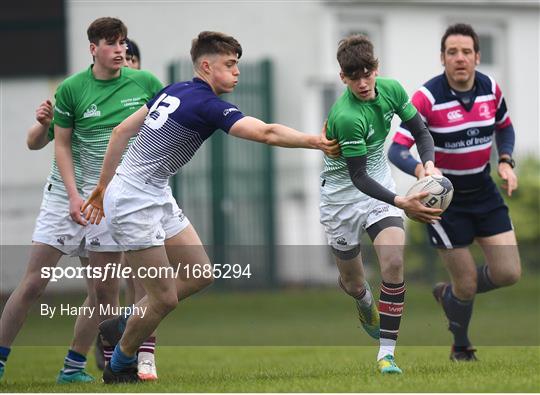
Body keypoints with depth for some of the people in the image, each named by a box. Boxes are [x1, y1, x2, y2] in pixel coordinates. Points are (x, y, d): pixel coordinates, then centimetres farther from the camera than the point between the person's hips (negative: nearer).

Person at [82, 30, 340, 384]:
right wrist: (317, 142, -28)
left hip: (157, 197, 10)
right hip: (134, 204, -10)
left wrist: (104, 186, 20)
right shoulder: (207, 105, -18)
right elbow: (267, 133, -29)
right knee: (164, 299, -3)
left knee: (200, 275, 9)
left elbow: (122, 131, 14)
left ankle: (122, 327, 22)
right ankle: (119, 368, 16)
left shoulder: (174, 92, 9)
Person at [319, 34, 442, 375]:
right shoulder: (346, 116, -30)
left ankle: (387, 353, -13)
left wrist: (429, 165, -19)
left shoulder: (392, 90, -10)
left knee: (394, 262, -20)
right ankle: (366, 303, 50)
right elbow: (357, 176, -27)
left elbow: (421, 132, 2)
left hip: (380, 187, 4)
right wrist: (401, 204, -39)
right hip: (343, 196, -4)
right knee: (354, 285, 9)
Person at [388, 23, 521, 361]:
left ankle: (450, 293, 28)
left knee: (509, 273, -4)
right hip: (444, 197, -5)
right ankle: (461, 348, 29)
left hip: (484, 192, 5)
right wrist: (419, 169, -46)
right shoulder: (427, 97, -21)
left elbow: (504, 127, 15)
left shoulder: (491, 89, -5)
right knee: (467, 283, -1)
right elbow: (397, 149, -25)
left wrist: (506, 161, -3)